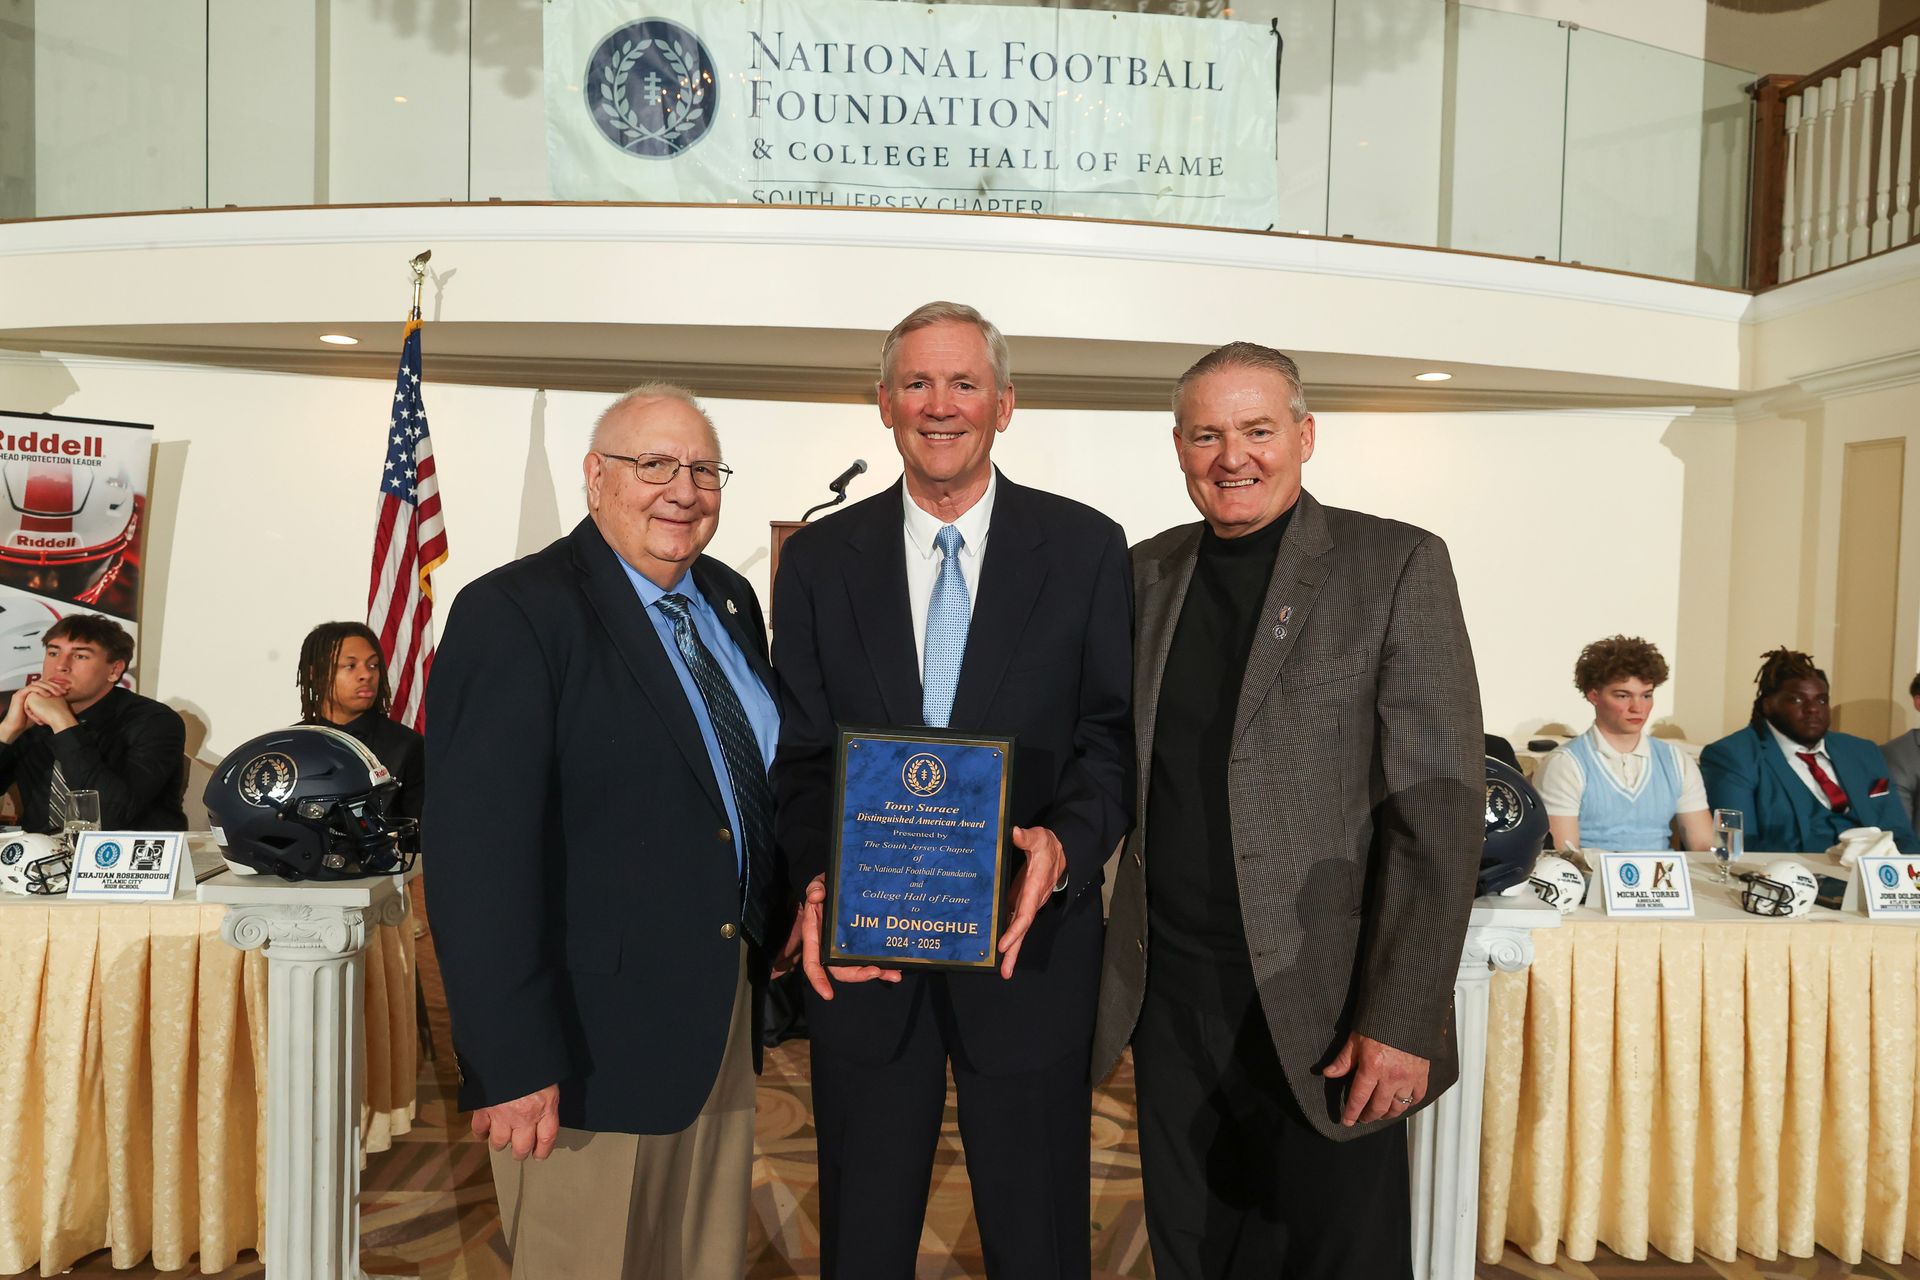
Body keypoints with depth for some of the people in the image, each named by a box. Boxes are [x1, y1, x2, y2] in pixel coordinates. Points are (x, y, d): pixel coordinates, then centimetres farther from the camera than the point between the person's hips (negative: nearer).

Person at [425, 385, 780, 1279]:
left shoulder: (732, 602, 7)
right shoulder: (515, 613, -15)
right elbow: (480, 858, -20)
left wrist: (770, 953, 11)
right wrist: (513, 1062, -21)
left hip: (726, 1017, 7)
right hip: (595, 1038, -7)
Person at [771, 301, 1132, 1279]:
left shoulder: (1085, 548, -1)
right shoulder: (817, 560, 3)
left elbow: (1115, 734, -2)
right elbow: (800, 754, 2)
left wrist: (1066, 843, -21)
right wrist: (819, 878, -14)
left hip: (1026, 943, -1)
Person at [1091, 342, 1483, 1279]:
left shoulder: (1397, 568, -6)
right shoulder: (1145, 572, 8)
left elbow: (1439, 807, -11)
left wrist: (1402, 1022, -14)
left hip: (1319, 1010, -4)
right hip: (1167, 999, 4)